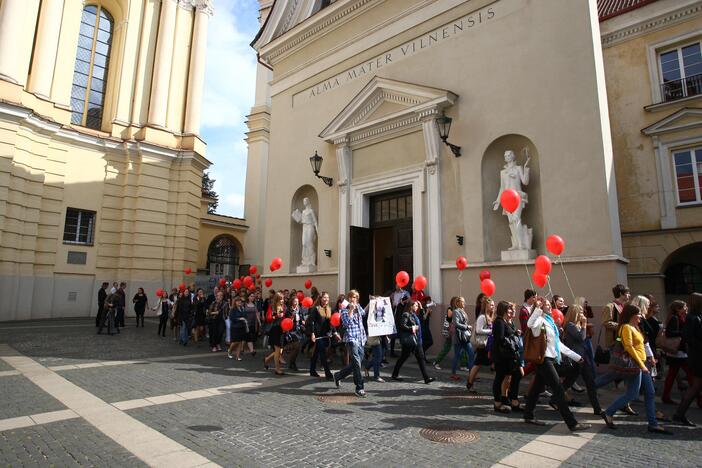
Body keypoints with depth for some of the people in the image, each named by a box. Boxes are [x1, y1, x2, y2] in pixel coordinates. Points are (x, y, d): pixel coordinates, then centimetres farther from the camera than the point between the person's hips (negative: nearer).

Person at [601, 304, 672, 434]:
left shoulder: (634, 327, 16)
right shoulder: (626, 327, -13)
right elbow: (629, 347, -21)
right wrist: (641, 364, -21)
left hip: (641, 364, 10)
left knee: (650, 393, 8)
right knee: (632, 394, -5)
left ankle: (653, 424, 14)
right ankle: (608, 413, 6)